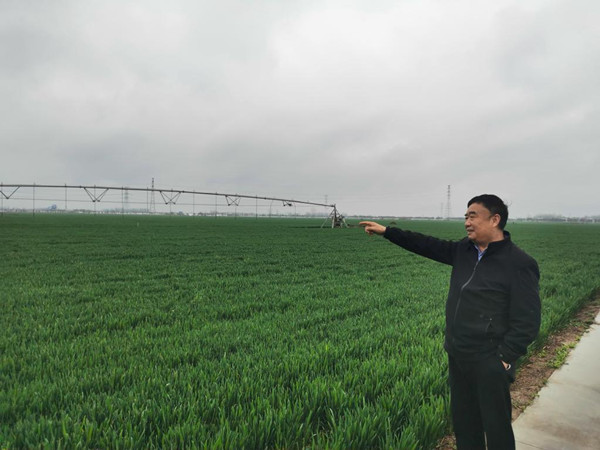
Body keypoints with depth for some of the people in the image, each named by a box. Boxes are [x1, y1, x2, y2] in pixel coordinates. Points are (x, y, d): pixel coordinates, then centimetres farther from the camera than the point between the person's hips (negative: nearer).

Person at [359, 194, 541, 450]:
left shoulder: (519, 264, -15)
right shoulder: (464, 250, 4)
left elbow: (527, 322, -16)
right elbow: (427, 245, 10)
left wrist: (504, 359, -18)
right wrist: (386, 231, 8)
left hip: (488, 363, -6)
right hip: (458, 356, 7)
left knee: (496, 427, 8)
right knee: (463, 421, 20)